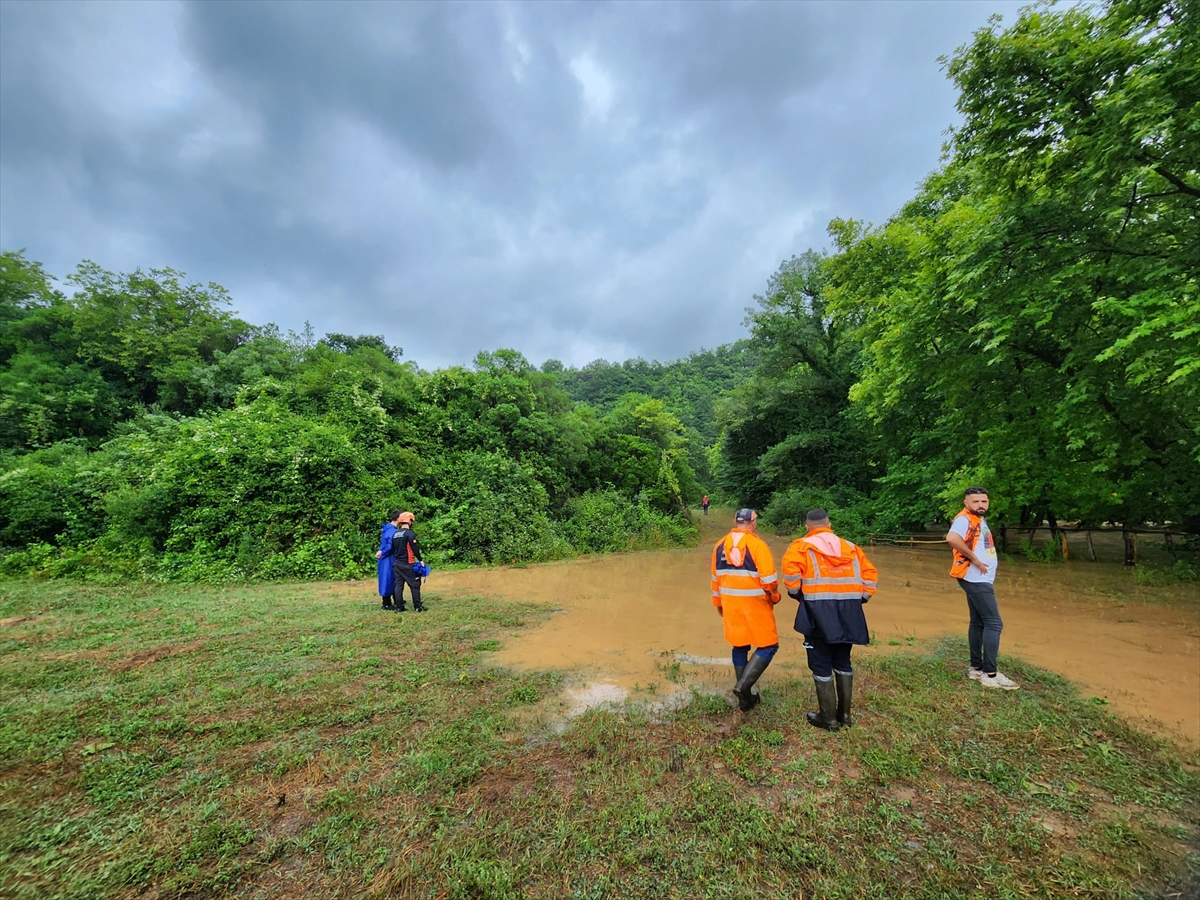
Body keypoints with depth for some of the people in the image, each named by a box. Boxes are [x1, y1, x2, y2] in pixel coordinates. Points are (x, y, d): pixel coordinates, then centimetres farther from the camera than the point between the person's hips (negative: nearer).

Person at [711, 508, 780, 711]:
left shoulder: (720, 545, 5)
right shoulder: (757, 545, -14)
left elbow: (716, 577, 12)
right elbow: (769, 579, -16)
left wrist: (718, 602, 22)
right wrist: (775, 596, 5)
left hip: (730, 604, 6)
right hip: (755, 604, -6)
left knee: (740, 647, 17)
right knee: (768, 645, 8)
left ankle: (745, 697, 25)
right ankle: (744, 685, -5)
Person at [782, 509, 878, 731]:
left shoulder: (802, 546, -2)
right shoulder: (851, 548, 14)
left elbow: (790, 568, -19)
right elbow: (870, 574, 12)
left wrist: (796, 593, -4)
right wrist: (860, 598, 16)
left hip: (819, 611, -5)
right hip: (848, 612, 5)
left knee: (821, 665, 7)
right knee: (843, 662, 21)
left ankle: (828, 718, 16)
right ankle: (844, 714, 30)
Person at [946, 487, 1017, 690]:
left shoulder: (979, 520, 14)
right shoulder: (965, 519, -17)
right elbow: (952, 538, -36)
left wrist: (981, 561, 2)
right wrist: (975, 559, -25)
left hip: (981, 579, 10)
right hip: (975, 579, -10)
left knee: (978, 623, 13)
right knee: (993, 623, -8)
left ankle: (976, 668, 21)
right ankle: (990, 673, -3)